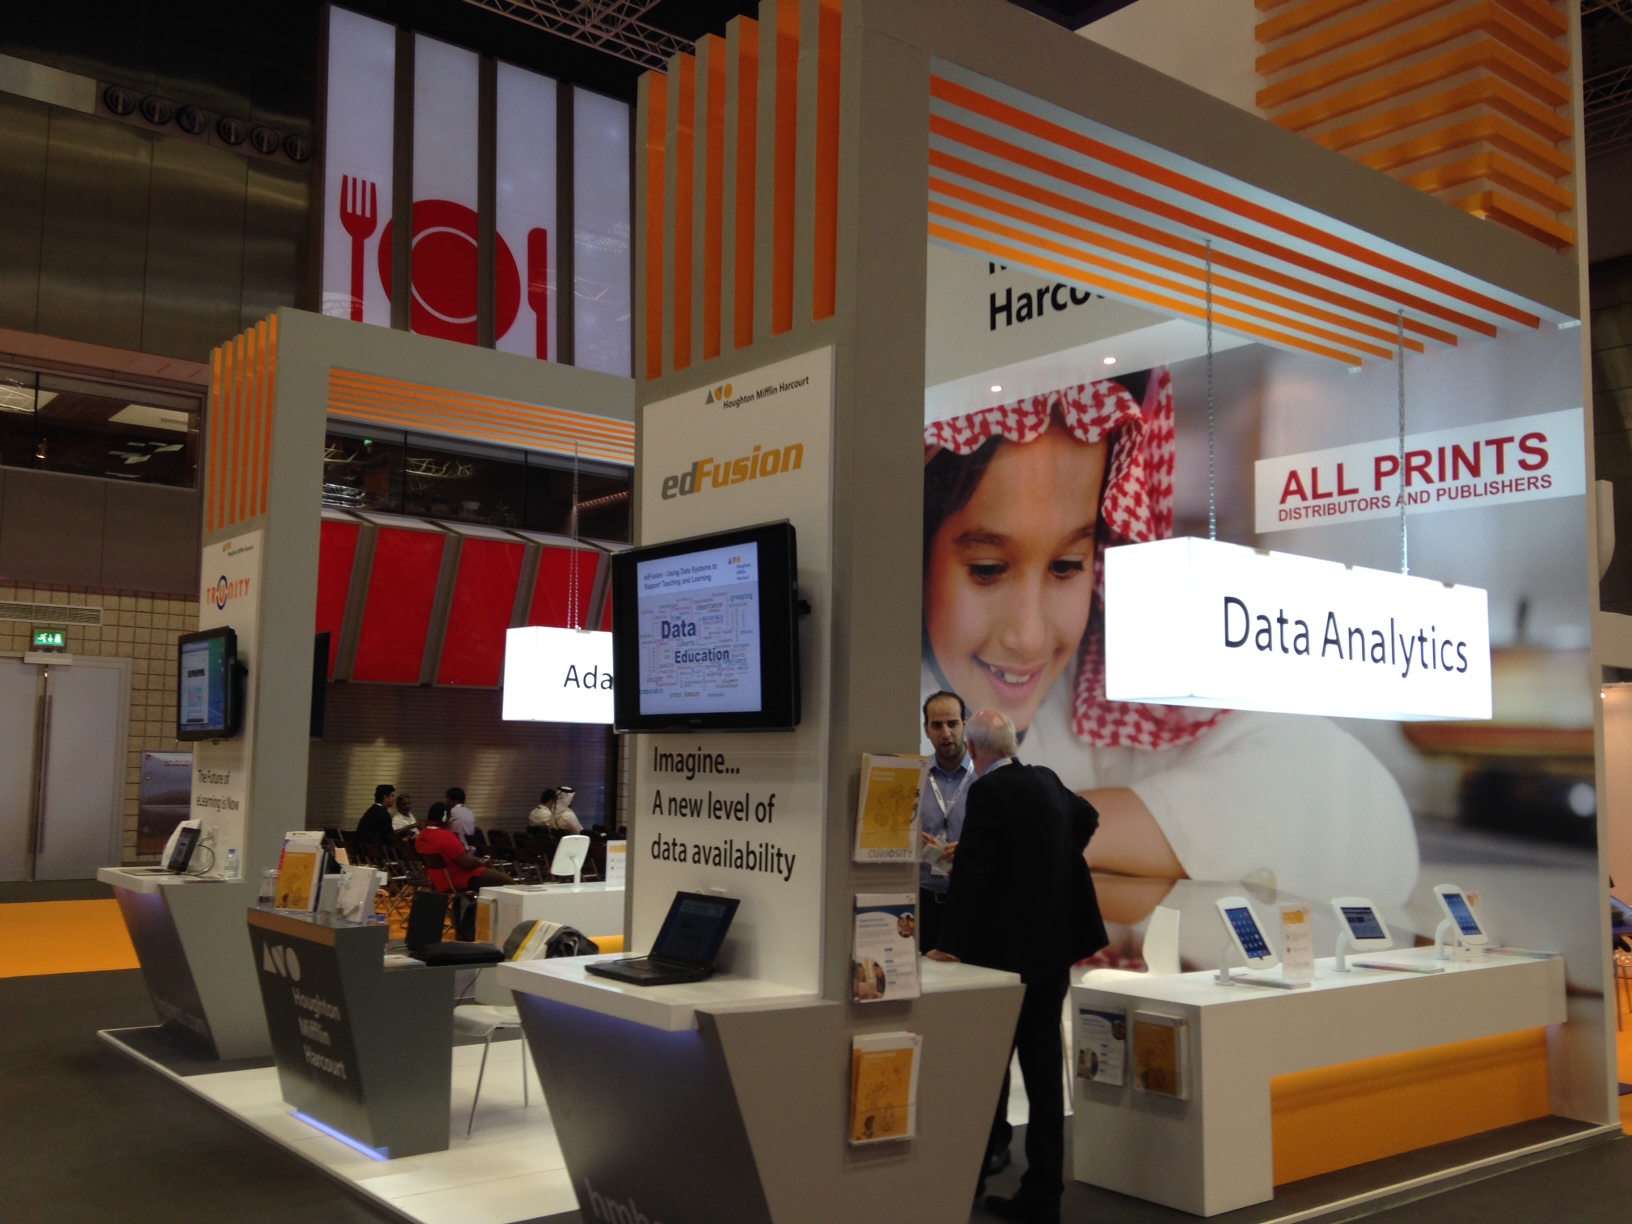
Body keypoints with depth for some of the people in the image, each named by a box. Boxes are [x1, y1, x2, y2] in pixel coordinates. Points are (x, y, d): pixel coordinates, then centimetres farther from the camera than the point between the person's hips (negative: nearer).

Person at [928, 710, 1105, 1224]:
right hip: (1054, 949, 7)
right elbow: (1087, 817, 29)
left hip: (1008, 952, -7)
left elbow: (969, 871, -20)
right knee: (1043, 1068, 9)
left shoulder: (988, 791, -15)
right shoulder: (1047, 781, 9)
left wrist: (950, 946, -17)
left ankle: (975, 1175, 13)